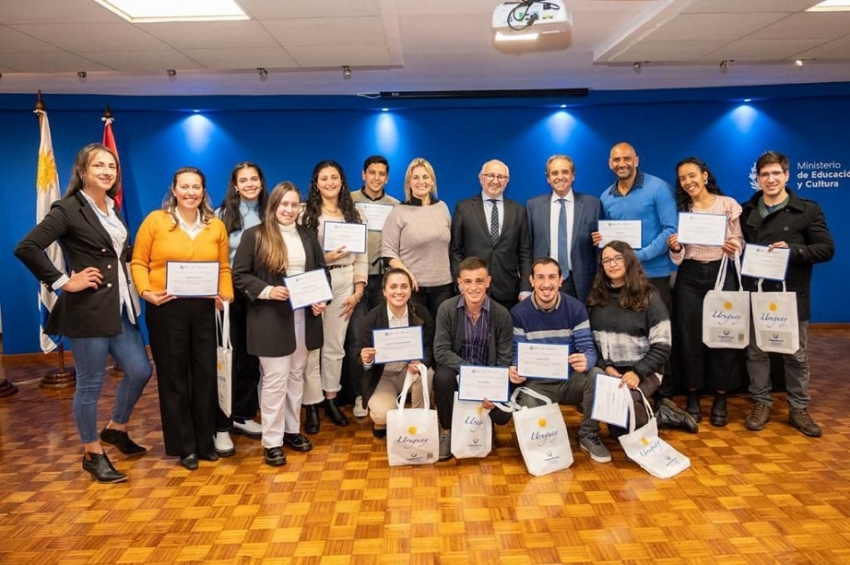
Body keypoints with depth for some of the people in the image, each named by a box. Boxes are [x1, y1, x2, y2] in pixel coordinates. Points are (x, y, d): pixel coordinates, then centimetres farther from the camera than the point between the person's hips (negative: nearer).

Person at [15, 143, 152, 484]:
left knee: (140, 371, 11)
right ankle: (93, 454, 20)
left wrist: (134, 278, 5)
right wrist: (63, 282, -16)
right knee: (90, 384, 4)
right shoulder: (68, 209, -11)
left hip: (120, 307, 8)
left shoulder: (112, 209, 13)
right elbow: (26, 248, -20)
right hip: (87, 309, -8)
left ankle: (115, 429, 34)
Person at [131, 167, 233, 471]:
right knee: (173, 376, 7)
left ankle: (205, 441, 24)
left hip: (204, 309, 2)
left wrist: (225, 294, -8)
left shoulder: (216, 226, 6)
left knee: (206, 374, 8)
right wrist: (146, 292, -14)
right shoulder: (155, 220, -1)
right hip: (165, 309, -2)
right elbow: (138, 262, -1)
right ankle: (184, 446, 20)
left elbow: (224, 267, 7)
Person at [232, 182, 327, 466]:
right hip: (270, 319, -5)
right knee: (275, 379, -2)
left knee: (296, 376, 14)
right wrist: (267, 291, -20)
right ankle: (272, 441, 9)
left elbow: (321, 272, 14)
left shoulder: (308, 236, 11)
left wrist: (320, 299, -2)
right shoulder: (254, 235, -5)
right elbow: (239, 275, -6)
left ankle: (292, 430, 28)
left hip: (303, 316, 5)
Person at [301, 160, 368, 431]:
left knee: (335, 345, 10)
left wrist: (358, 291, 1)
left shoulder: (353, 213, 10)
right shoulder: (306, 213, 0)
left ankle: (331, 400, 23)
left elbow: (362, 254, 8)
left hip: (344, 285, 3)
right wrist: (324, 258, -18)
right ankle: (312, 405, 9)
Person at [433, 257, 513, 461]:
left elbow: (504, 360, -7)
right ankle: (447, 431, -7)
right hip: (457, 373, 0)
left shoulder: (501, 314, -8)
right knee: (442, 376, -33)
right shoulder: (447, 309, -10)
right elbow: (441, 352, -14)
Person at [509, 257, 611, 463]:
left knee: (597, 375, -32)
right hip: (537, 384, -1)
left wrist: (585, 361, -36)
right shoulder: (519, 313, -6)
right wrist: (515, 371, -30)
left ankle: (589, 435, -6)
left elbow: (588, 348, -10)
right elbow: (519, 355, -5)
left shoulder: (576, 308, -5)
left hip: (571, 380, 1)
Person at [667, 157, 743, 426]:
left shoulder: (728, 204, 0)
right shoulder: (680, 209, 5)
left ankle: (720, 399, 15)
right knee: (690, 337, 4)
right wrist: (675, 248, -19)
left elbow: (739, 240, 3)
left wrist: (735, 247, -18)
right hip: (689, 277, 2)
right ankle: (693, 397, 17)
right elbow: (678, 257, 2)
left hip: (722, 274, -1)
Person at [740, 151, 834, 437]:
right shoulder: (746, 211, 9)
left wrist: (792, 250, -19)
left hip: (792, 295, -2)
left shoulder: (808, 210, -1)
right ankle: (761, 403, 22)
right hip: (755, 294, 2)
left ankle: (799, 409, 20)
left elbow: (826, 249, -6)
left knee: (796, 355, 8)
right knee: (756, 352, 9)